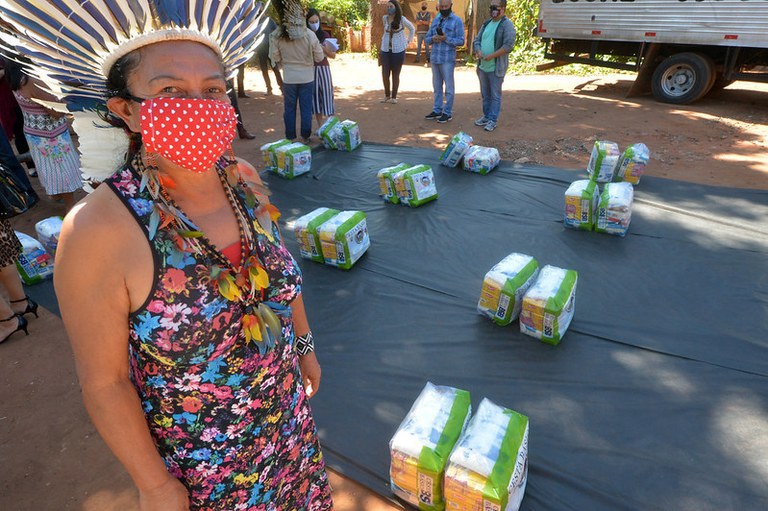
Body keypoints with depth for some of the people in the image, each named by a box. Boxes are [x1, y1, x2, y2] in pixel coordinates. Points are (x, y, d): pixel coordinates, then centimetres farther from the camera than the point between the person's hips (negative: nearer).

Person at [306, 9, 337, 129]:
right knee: (315, 96, 4)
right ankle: (320, 126, 11)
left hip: (323, 69, 0)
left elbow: (333, 56, 3)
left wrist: (325, 49, -14)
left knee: (326, 95, -5)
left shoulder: (325, 35, 2)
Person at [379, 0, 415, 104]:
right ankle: (387, 95, 17)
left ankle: (394, 97, 14)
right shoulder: (384, 18, 2)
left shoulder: (402, 19, -5)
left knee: (395, 74, 4)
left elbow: (411, 28, 10)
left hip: (398, 50, -2)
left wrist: (408, 40, 8)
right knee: (385, 74, -1)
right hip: (386, 50, 3)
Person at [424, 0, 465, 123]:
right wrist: (433, 39, -9)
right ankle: (437, 110, 18)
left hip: (447, 60, -6)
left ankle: (448, 113, 5)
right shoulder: (435, 20, 14)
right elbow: (427, 39, 13)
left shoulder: (457, 21, -3)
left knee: (449, 87, 0)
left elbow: (461, 41, -9)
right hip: (434, 58, 6)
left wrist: (446, 38, -21)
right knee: (437, 87, 11)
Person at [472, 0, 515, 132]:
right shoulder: (486, 23, 15)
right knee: (485, 94, 15)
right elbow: (477, 40, 16)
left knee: (495, 95, -1)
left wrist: (491, 56, -21)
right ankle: (486, 116, 26)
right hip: (483, 66, 7)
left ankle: (493, 120, 4)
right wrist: (478, 51, -6)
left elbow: (508, 45, -17)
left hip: (496, 68, -7)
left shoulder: (507, 25, -8)